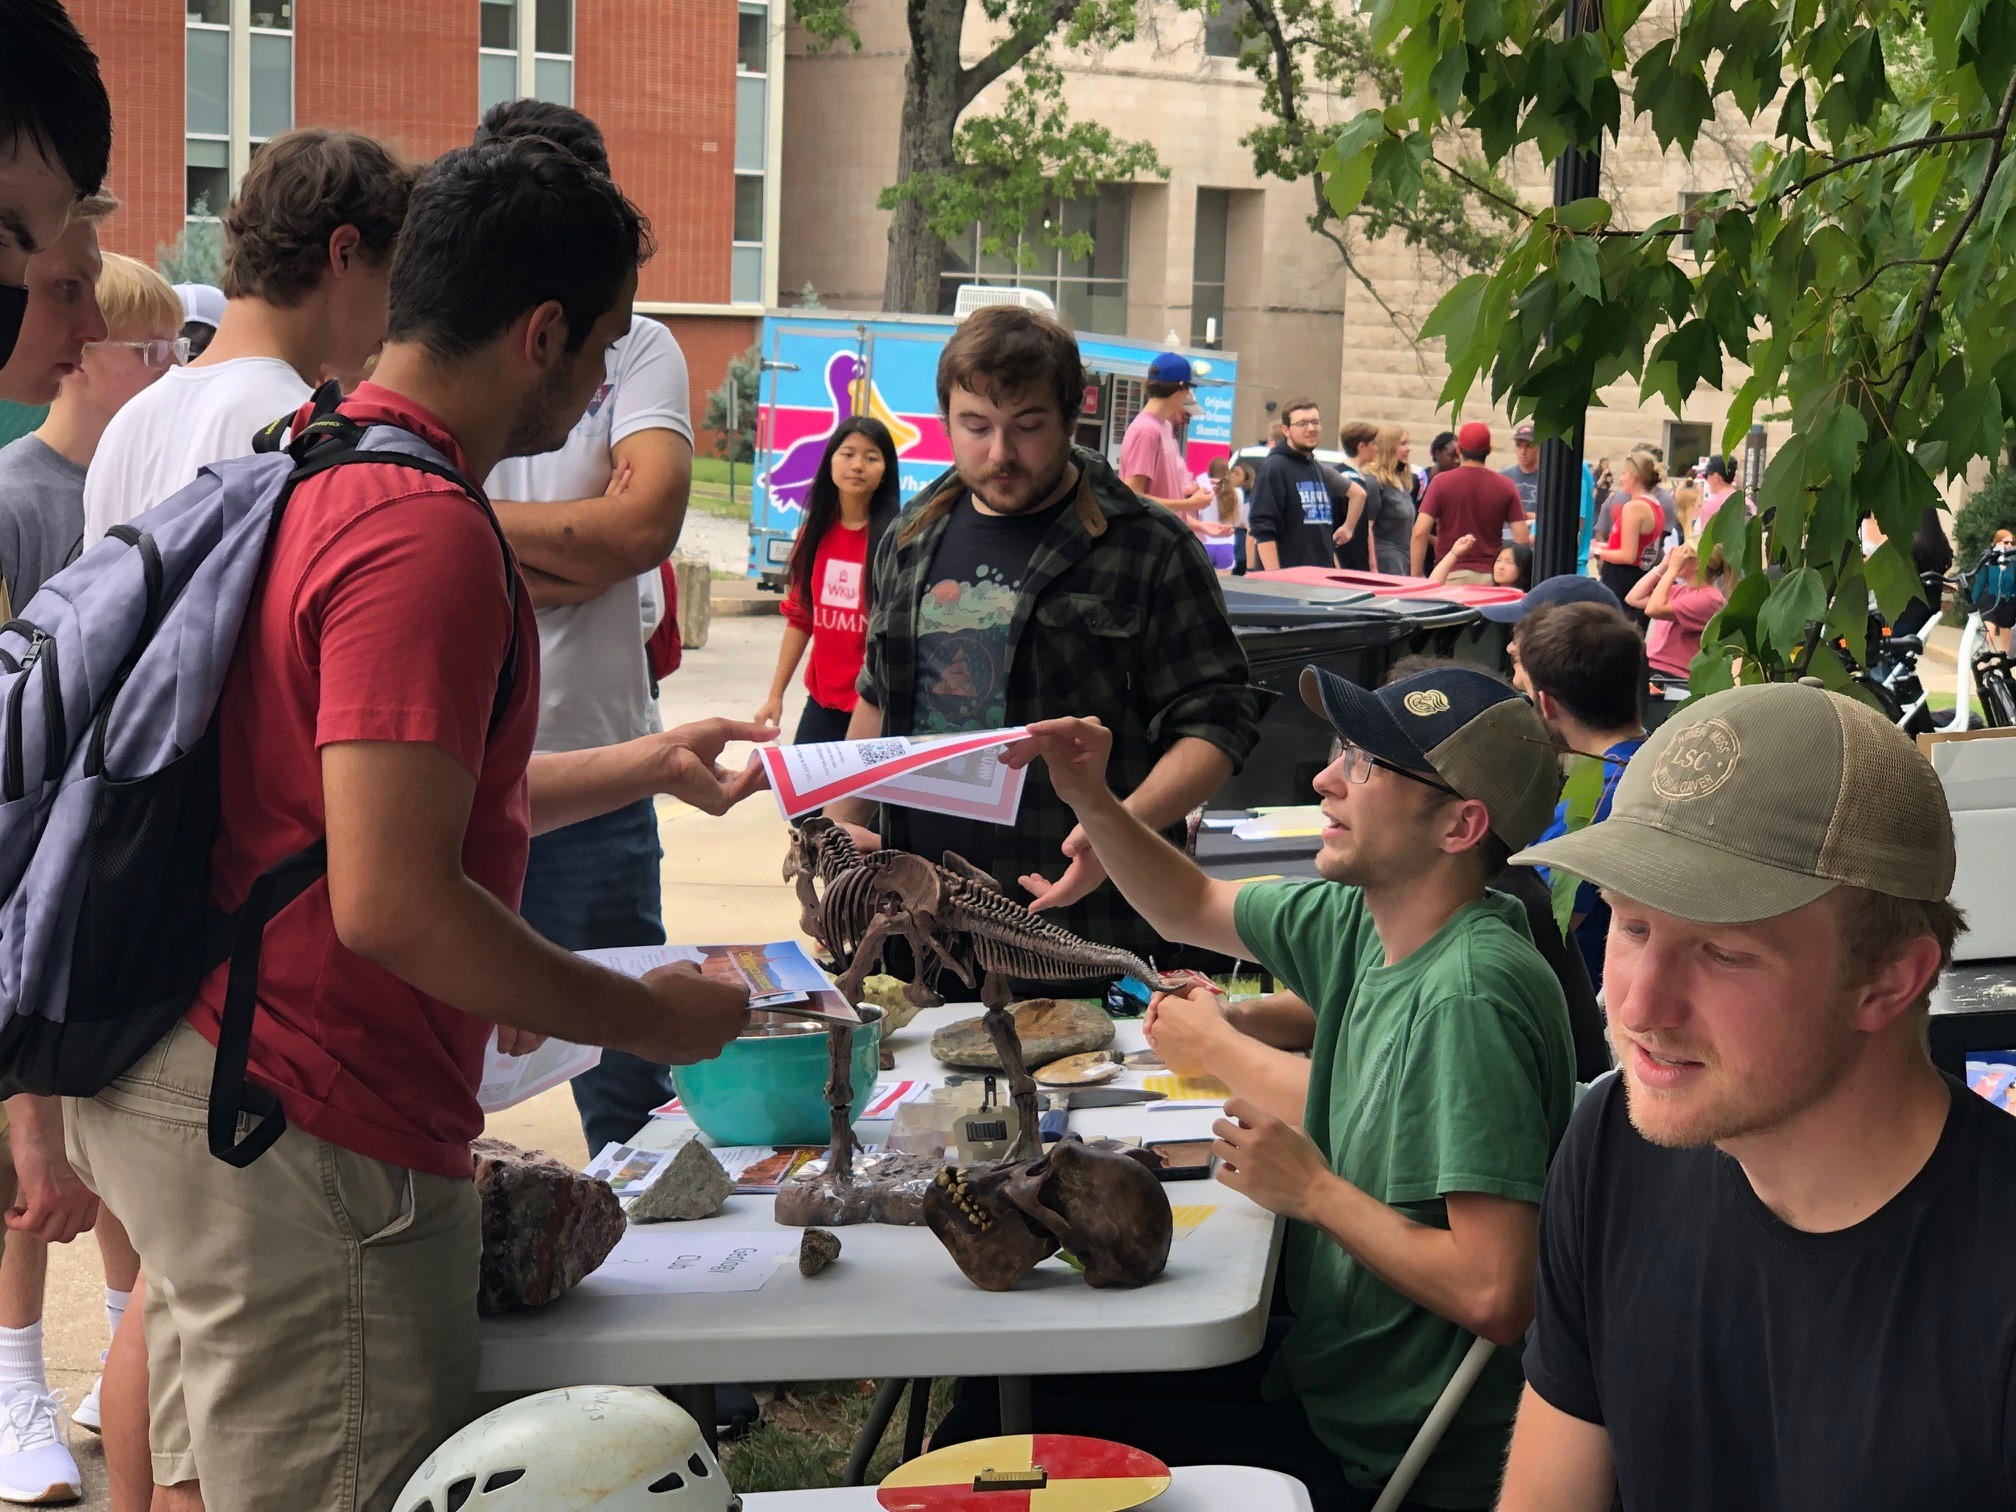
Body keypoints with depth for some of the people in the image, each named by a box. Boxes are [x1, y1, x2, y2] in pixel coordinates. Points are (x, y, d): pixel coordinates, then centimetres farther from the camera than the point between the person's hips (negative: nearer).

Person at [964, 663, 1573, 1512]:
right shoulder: (1364, 923, 0)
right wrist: (1089, 800, 2)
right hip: (1320, 1367, 8)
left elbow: (1494, 1299, -30)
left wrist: (1312, 1191, -17)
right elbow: (1191, 910, 19)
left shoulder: (1471, 993, -26)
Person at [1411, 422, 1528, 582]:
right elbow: (1522, 540, -1)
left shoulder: (1441, 482, -3)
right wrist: (1533, 539, 22)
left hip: (1451, 575, -2)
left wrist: (1416, 577, -2)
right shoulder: (1505, 485, 2)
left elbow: (1420, 533, -9)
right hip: (1490, 576, 2)